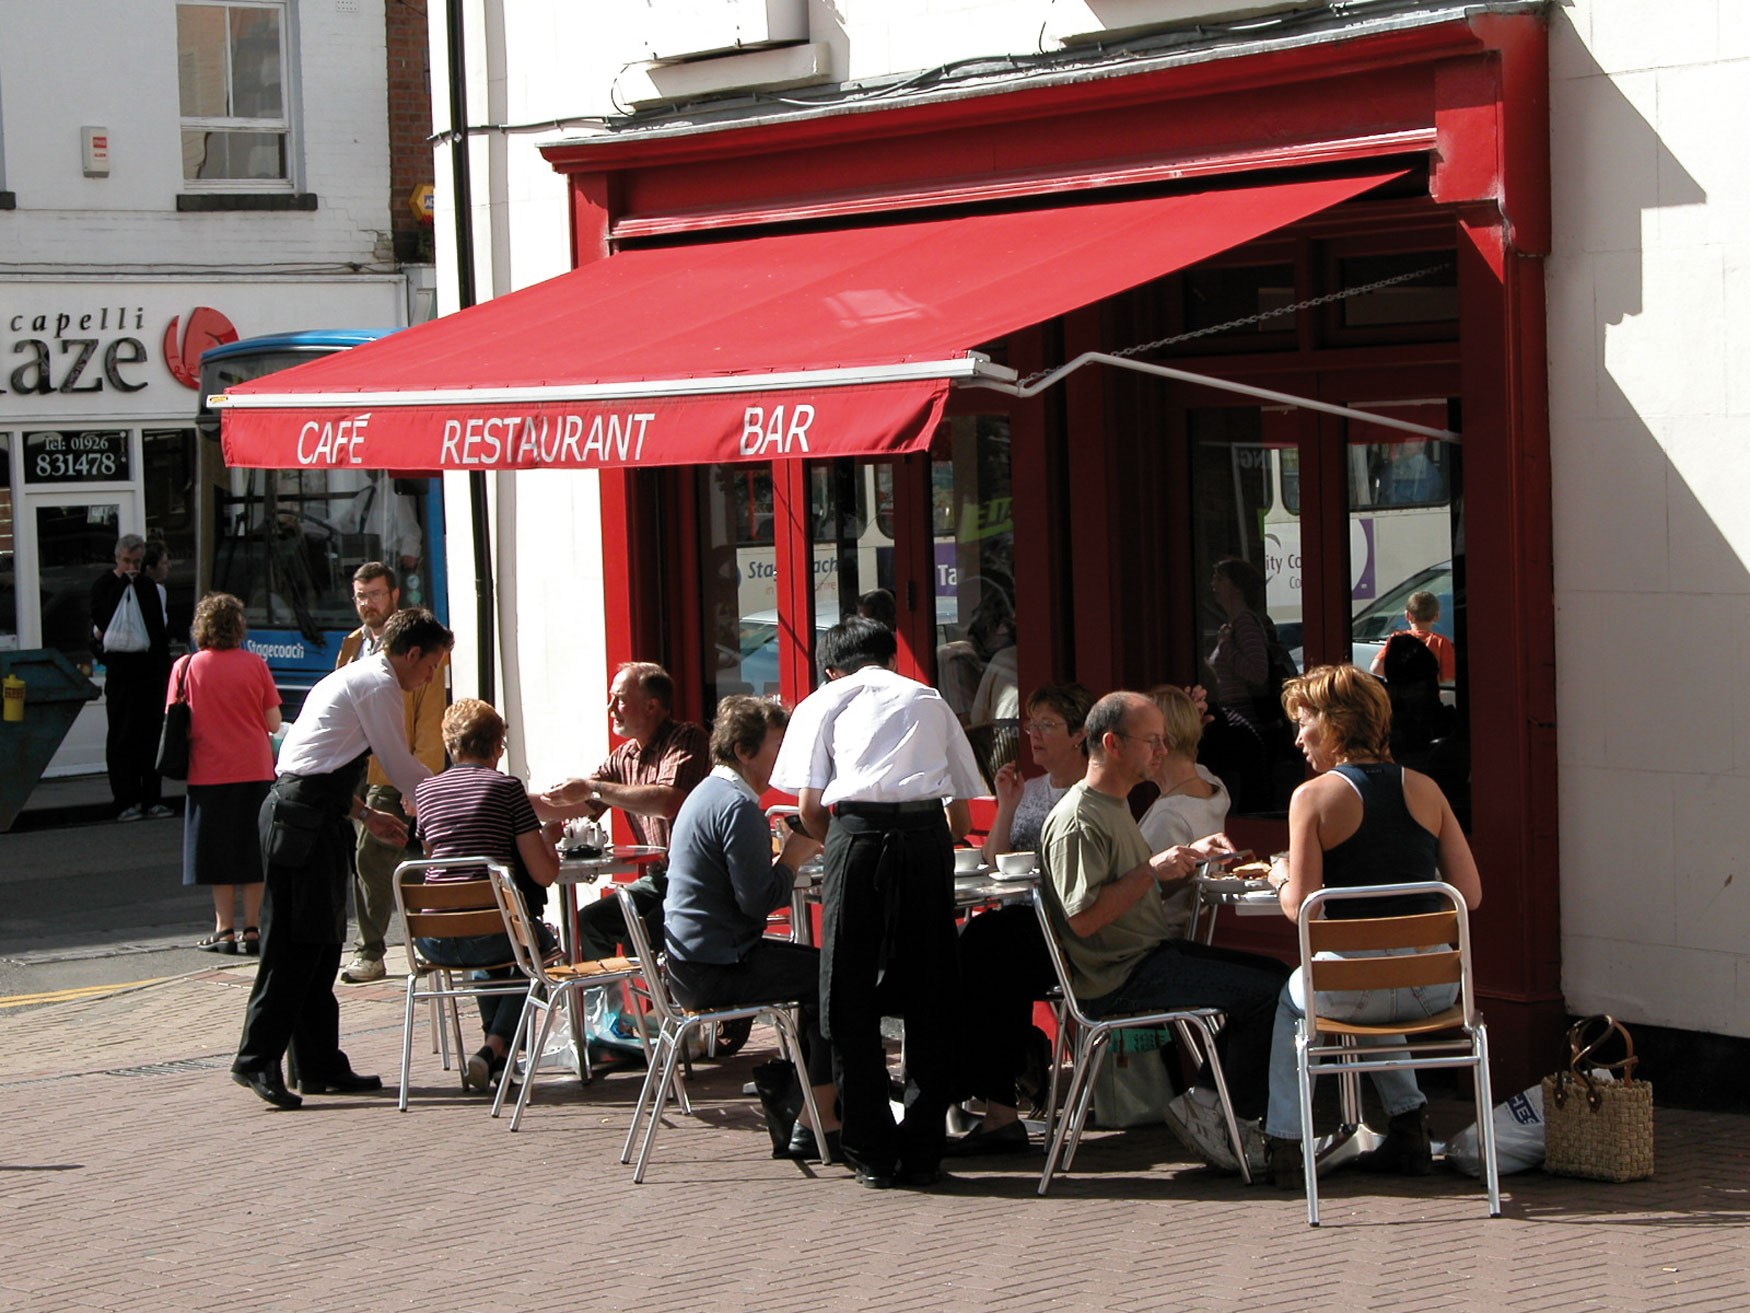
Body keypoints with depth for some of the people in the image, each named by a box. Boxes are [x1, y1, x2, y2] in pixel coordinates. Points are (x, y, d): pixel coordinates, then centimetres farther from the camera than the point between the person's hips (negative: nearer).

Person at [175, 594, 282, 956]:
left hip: (209, 773, -1)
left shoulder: (186, 667, -4)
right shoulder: (255, 665, -3)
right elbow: (273, 722, -1)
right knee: (252, 853, 8)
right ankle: (252, 929, 7)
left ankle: (225, 929, 7)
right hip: (254, 770, 1)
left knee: (219, 857, 7)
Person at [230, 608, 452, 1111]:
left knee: (321, 943, 11)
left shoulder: (349, 677, 24)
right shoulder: (380, 684, -7)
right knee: (295, 943, -11)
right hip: (306, 821, -11)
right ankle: (258, 1060, -12)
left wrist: (366, 814, 26)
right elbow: (401, 768, -5)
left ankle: (321, 1064, 13)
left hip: (294, 810, 11)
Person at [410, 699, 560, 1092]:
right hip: (490, 933, -5)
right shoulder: (506, 787, -2)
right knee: (541, 942, 29)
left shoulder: (425, 790, 11)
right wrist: (551, 836, 18)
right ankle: (495, 1048, 10)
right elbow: (543, 874, -3)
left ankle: (496, 1051, 29)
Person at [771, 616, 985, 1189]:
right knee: (929, 1001, 8)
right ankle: (922, 1152, 9)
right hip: (928, 836, 2)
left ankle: (872, 1155, 6)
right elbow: (963, 813, 23)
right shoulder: (930, 701, 26)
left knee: (851, 1001, 6)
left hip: (858, 835, -2)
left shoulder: (823, 702, 19)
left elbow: (809, 806, 8)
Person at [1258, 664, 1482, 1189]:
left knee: (1292, 998, 31)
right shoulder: (1424, 789, 4)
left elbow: (1301, 909, -10)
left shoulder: (1314, 797, -8)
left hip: (1353, 988, -4)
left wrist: (1282, 879, 12)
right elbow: (1469, 894, 4)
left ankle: (1284, 1143, 31)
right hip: (1436, 987, 4)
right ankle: (1407, 1123, 35)